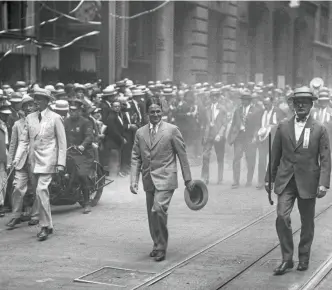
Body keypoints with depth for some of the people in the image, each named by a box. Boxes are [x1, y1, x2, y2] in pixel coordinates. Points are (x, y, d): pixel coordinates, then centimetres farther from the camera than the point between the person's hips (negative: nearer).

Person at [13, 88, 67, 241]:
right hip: (34, 160, 5)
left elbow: (62, 142, -3)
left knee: (41, 190, -18)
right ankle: (48, 226, 20)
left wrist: (61, 163, -8)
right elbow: (24, 140, 11)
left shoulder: (55, 118, -4)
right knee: (41, 193, 10)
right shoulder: (30, 118, 9)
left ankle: (45, 226, -9)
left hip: (48, 160, -5)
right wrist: (17, 157, -2)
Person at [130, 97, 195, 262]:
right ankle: (157, 245, 27)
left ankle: (161, 247, -6)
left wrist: (188, 179, 0)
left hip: (165, 178, -5)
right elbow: (135, 158, 8)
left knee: (158, 210, -20)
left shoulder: (172, 130, -2)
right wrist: (133, 180, -2)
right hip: (148, 180, 5)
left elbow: (182, 155, 0)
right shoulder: (140, 133, 9)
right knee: (152, 215, 10)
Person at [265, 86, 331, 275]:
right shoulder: (283, 127, 6)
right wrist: (269, 178, 9)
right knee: (282, 217, -12)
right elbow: (275, 155, 11)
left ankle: (304, 258, 26)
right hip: (285, 181, 1)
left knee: (307, 223, 9)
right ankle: (287, 259, 1)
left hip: (308, 182, -1)